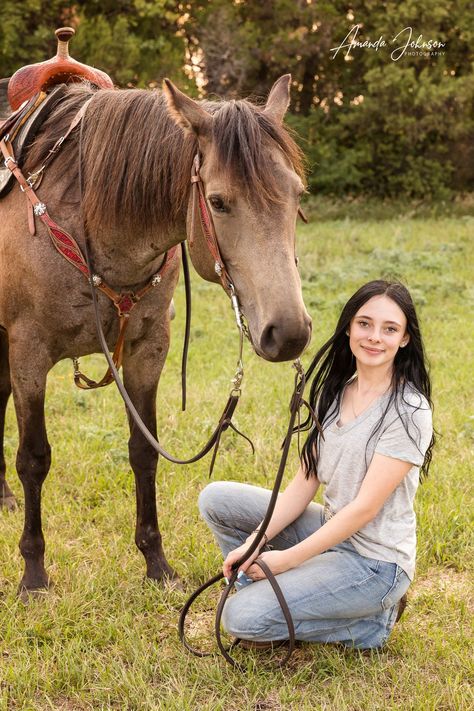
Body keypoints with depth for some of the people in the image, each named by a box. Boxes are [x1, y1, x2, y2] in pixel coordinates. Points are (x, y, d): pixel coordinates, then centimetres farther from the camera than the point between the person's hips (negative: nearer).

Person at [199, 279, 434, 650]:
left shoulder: (409, 411, -19)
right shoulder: (333, 391, 4)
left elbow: (366, 507, -20)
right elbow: (305, 482, 3)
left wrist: (286, 559, -18)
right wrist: (256, 541, -10)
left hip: (374, 561, -7)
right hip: (331, 529, 8)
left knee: (243, 619, -19)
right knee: (216, 499, 0)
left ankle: (371, 622, -1)